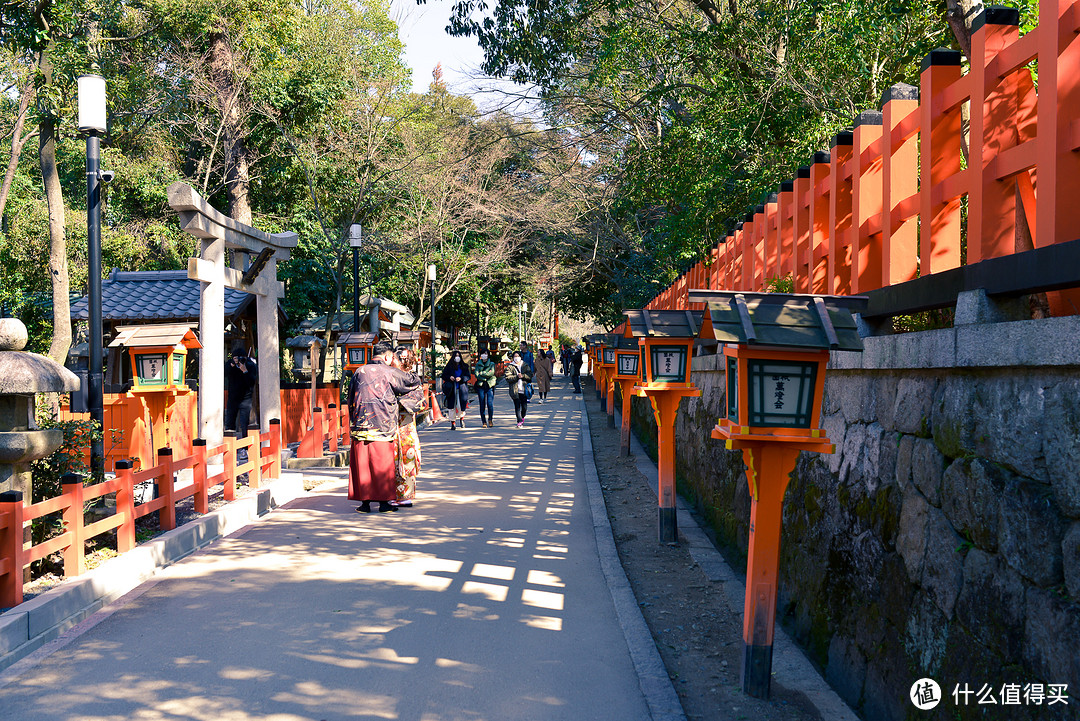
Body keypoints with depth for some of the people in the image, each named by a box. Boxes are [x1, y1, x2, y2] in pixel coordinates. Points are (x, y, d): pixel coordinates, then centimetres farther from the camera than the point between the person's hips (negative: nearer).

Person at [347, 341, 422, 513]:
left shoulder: (359, 372, 9)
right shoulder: (389, 372, -3)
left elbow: (351, 399, 15)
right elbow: (413, 380, 6)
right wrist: (419, 382, 29)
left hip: (360, 425, 3)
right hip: (382, 426, -3)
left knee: (362, 464, 6)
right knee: (383, 465, 3)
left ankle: (365, 502, 7)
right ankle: (384, 501, 6)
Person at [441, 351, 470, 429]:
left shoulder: (464, 366, 9)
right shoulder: (449, 366, 8)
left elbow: (468, 376, 3)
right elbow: (444, 375, 8)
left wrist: (461, 378, -14)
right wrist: (449, 377, -12)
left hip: (461, 389, 0)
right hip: (452, 389, 0)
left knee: (461, 405, -6)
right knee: (452, 406, -2)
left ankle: (461, 418, 25)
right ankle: (452, 423, 6)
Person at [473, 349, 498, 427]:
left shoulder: (492, 364, 8)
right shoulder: (478, 364, 12)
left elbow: (491, 373, -8)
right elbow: (476, 375, -1)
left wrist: (481, 373, -4)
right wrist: (485, 378, -10)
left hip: (490, 386, -2)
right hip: (481, 386, 2)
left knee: (490, 404, -10)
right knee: (482, 405, 0)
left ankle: (490, 420, 8)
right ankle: (484, 422, 6)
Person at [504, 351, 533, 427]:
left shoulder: (525, 366, 11)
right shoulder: (510, 367, 3)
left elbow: (530, 375, 2)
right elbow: (508, 377, -7)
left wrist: (523, 376, -14)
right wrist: (517, 377, -18)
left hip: (524, 389, 2)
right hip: (515, 390, -2)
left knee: (524, 407, 5)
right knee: (517, 406, -5)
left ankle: (522, 417, 33)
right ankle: (519, 421, 0)